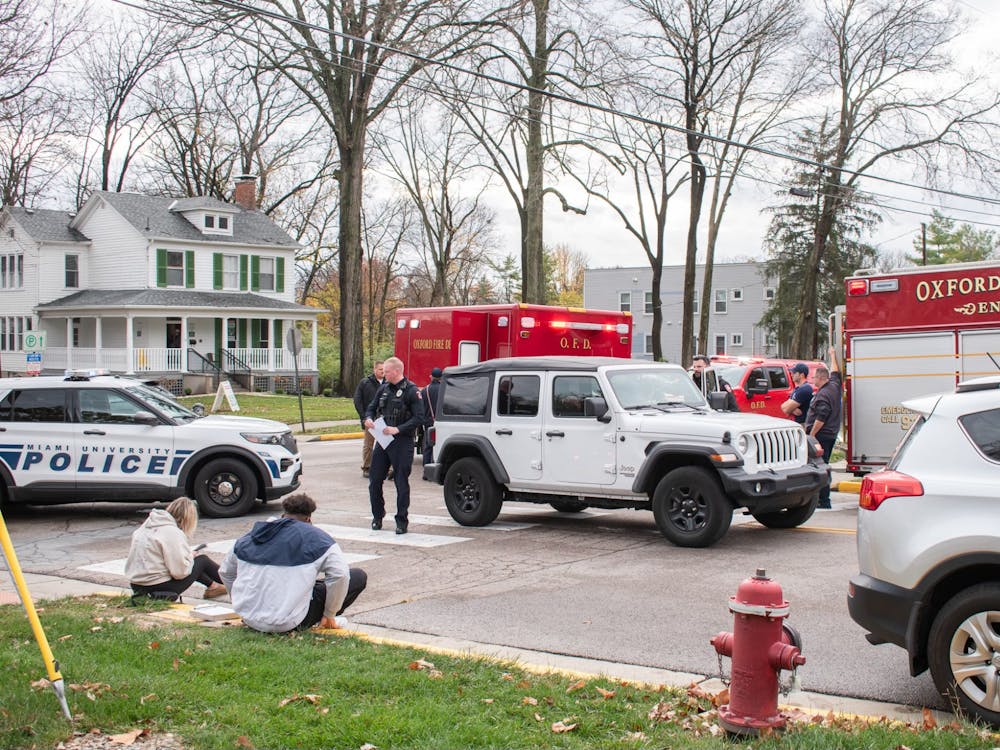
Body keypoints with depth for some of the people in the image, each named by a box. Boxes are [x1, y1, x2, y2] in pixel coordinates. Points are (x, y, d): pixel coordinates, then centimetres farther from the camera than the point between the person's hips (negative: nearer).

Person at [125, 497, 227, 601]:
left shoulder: (148, 524, 7)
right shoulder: (173, 532, -18)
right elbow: (181, 572, -20)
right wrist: (190, 556, 0)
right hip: (159, 587, -8)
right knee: (203, 560, 7)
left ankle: (212, 585, 39)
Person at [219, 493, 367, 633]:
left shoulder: (250, 537, 13)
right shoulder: (315, 537, -3)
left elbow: (225, 572, 24)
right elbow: (339, 574, -13)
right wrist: (329, 615, 0)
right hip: (287, 624, -6)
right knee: (359, 576, 4)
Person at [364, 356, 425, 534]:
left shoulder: (411, 391, -9)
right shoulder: (384, 388, 11)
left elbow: (419, 418, -14)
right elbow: (372, 407, 20)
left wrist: (397, 429, -22)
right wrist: (369, 418, -4)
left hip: (402, 442, -6)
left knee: (402, 483, 0)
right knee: (375, 481, 8)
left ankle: (402, 521, 8)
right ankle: (377, 516, 24)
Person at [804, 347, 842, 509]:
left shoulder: (823, 395, -18)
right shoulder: (835, 386, 8)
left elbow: (821, 418, -24)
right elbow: (835, 372, 29)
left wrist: (811, 435, -20)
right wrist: (833, 355, 42)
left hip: (821, 435, -10)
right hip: (831, 434, 10)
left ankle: (823, 501, -10)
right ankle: (824, 500, 20)